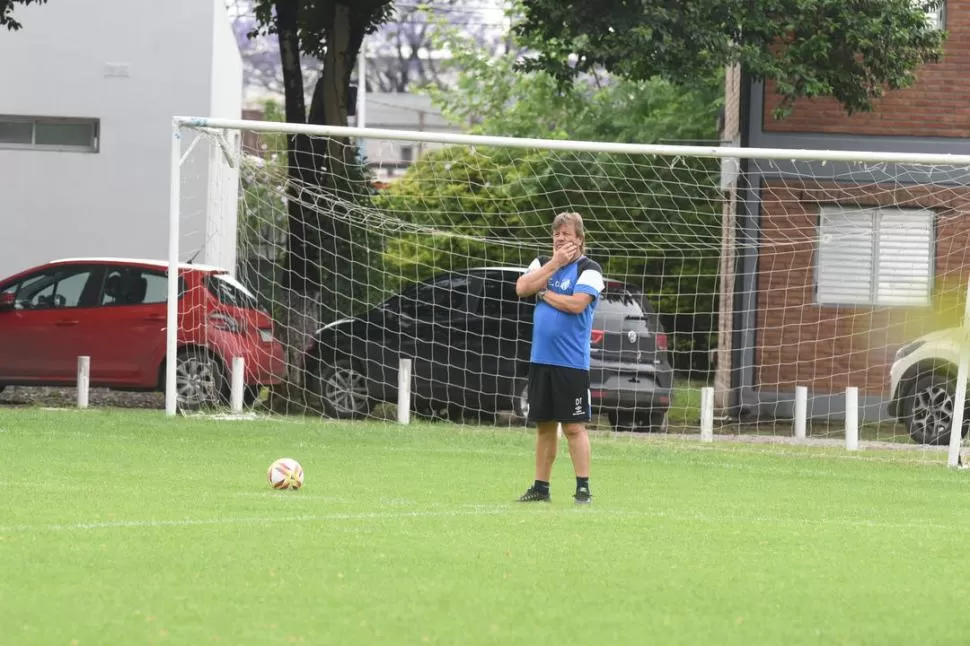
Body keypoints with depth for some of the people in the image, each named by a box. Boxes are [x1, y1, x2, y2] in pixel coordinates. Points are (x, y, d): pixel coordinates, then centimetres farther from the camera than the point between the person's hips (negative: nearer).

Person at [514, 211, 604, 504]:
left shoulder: (588, 270, -4)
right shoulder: (543, 263, 13)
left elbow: (577, 303, -19)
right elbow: (522, 288, -4)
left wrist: (544, 293, -7)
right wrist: (555, 264, -8)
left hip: (571, 362, -6)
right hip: (541, 359, 6)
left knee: (574, 426, -7)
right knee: (544, 425, 11)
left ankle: (583, 488, -5)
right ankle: (541, 487, 16)